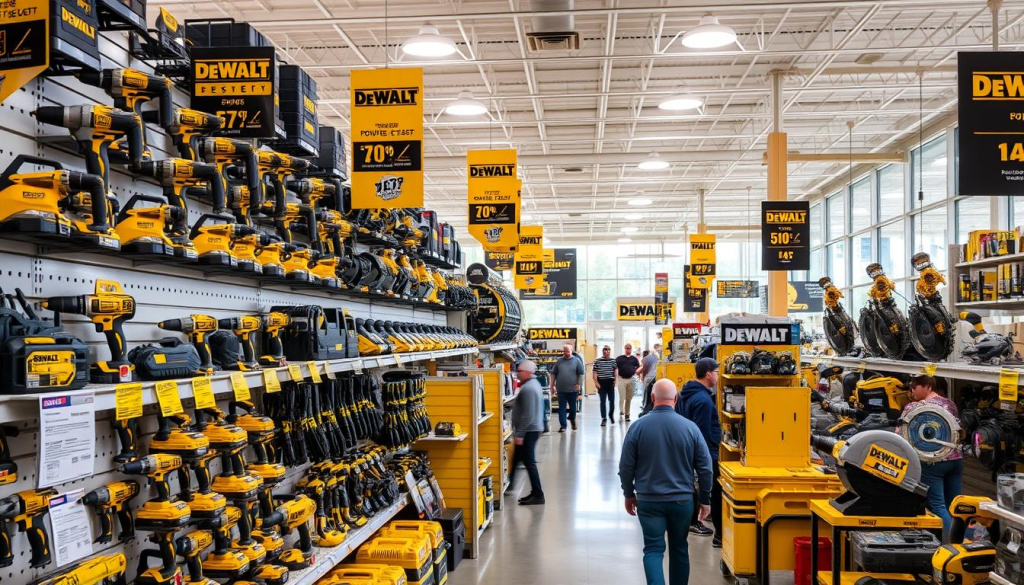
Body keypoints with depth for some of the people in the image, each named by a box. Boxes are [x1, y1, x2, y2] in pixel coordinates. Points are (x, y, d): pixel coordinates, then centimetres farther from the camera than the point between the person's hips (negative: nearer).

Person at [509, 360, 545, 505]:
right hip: (534, 429, 11)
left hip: (528, 431, -11)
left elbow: (527, 415, -25)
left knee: (529, 462, -5)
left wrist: (520, 433, -22)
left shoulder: (528, 389, -20)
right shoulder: (534, 384, 13)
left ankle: (538, 495, -1)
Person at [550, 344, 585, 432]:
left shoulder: (576, 360, 0)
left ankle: (572, 419, 38)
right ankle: (563, 425, 3)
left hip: (573, 388, -1)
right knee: (562, 407, 0)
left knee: (572, 407, 11)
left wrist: (579, 384, -9)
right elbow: (553, 373, 10)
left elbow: (581, 373, -1)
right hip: (561, 389, 1)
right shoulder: (559, 361, 5)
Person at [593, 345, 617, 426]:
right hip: (601, 383, -2)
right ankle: (604, 418, 5)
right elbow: (595, 372, -1)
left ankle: (611, 414, 31)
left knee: (612, 400, 6)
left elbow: (615, 371, 11)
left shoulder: (613, 361, 6)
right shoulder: (597, 361, -1)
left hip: (610, 382, 2)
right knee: (602, 401, 1)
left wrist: (615, 380, -1)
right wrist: (596, 382, -10)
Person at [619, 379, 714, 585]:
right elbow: (705, 468, -3)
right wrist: (705, 499, 9)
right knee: (679, 550, 17)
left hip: (649, 500, -1)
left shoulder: (638, 427, -8)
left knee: (653, 549, 3)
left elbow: (626, 467, -2)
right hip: (682, 500, 1)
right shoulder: (690, 427, -7)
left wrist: (629, 494, 13)